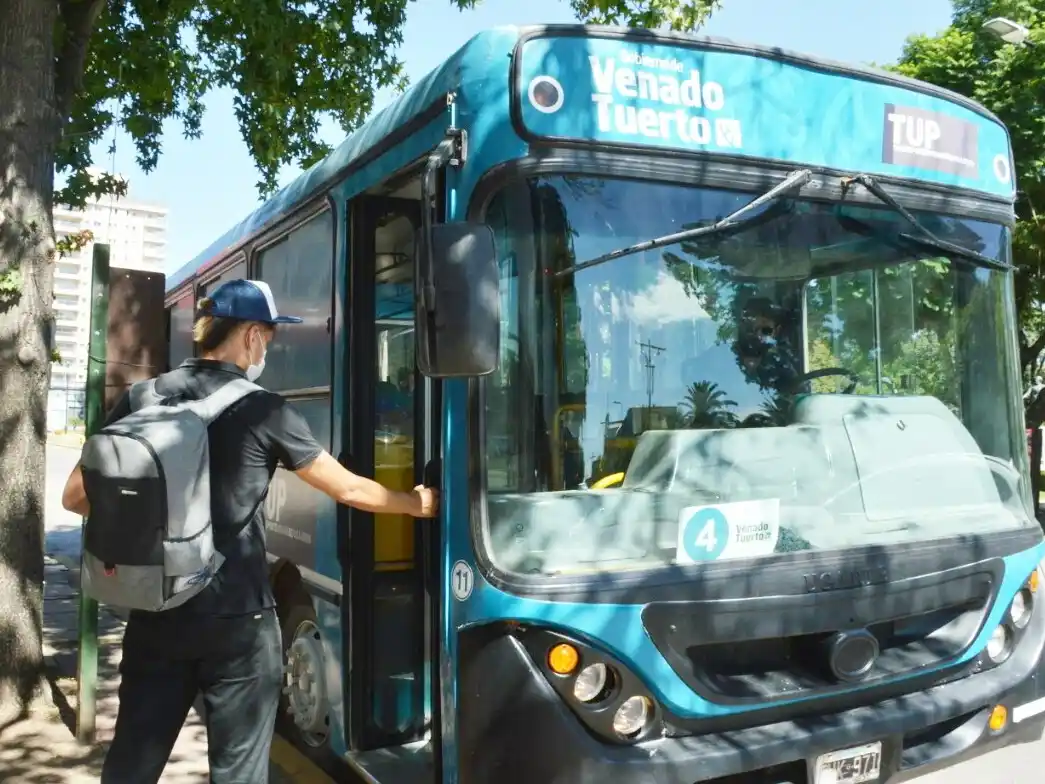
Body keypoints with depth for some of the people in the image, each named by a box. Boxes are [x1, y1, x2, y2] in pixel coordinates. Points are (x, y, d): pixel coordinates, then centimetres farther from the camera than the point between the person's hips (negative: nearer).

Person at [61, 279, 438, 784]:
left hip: (155, 613, 5)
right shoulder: (263, 411, -9)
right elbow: (349, 490, -2)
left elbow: (76, 497, 4)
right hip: (236, 619, -4)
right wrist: (420, 504, 13)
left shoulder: (141, 400, 1)